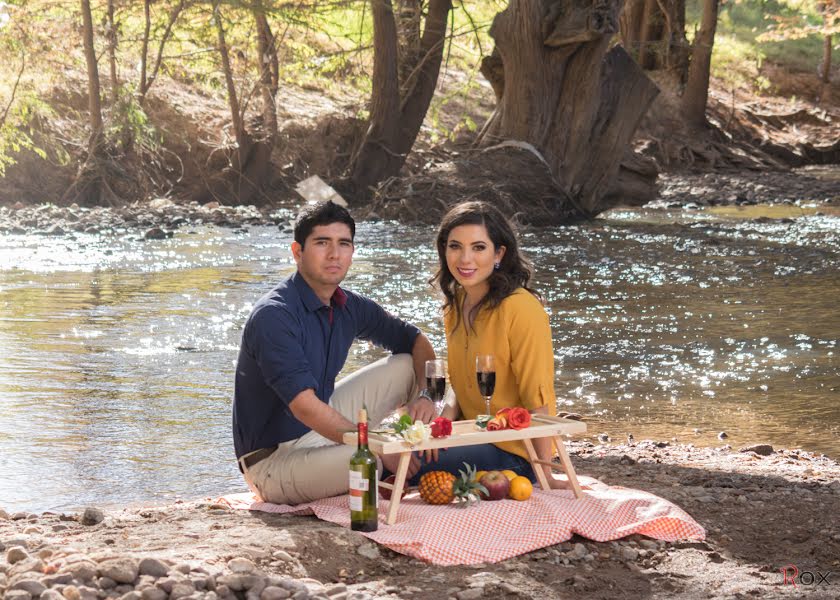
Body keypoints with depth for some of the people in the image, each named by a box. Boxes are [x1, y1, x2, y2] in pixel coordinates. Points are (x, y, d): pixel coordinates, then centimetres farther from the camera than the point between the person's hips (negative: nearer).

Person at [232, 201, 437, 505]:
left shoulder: (350, 307, 3)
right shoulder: (273, 316, -22)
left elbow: (415, 341, 16)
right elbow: (305, 407, -29)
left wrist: (427, 395, -6)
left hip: (322, 428, 9)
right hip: (272, 459, -9)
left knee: (407, 365, 6)